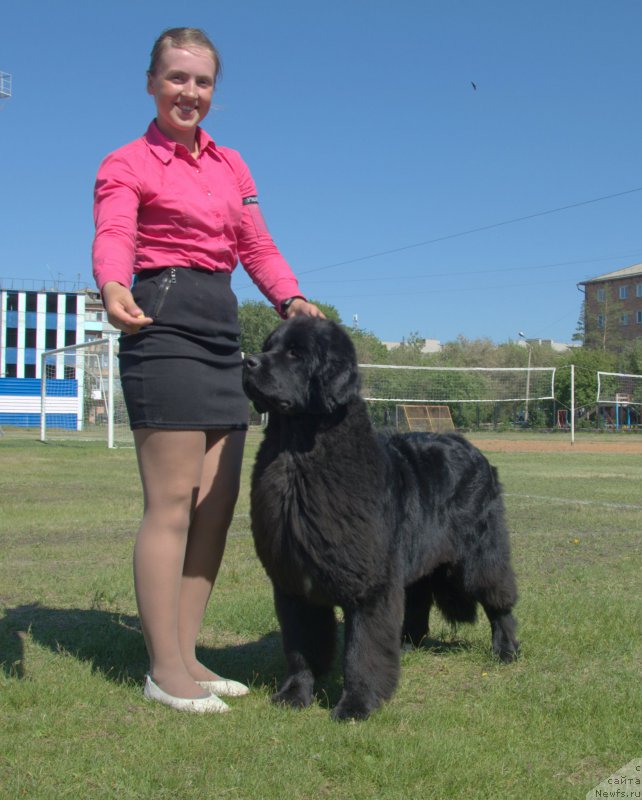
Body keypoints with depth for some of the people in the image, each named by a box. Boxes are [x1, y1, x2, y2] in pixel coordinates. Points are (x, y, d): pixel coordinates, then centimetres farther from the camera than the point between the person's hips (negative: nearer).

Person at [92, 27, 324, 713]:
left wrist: (292, 300, -5)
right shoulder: (126, 165, 2)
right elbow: (113, 236, -18)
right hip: (164, 325, -7)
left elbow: (257, 247, 15)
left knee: (218, 503, 6)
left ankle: (184, 656, 16)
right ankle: (164, 670, 0)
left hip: (222, 334, 7)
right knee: (172, 502, -9)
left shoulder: (230, 165, 21)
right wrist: (114, 288, -40)